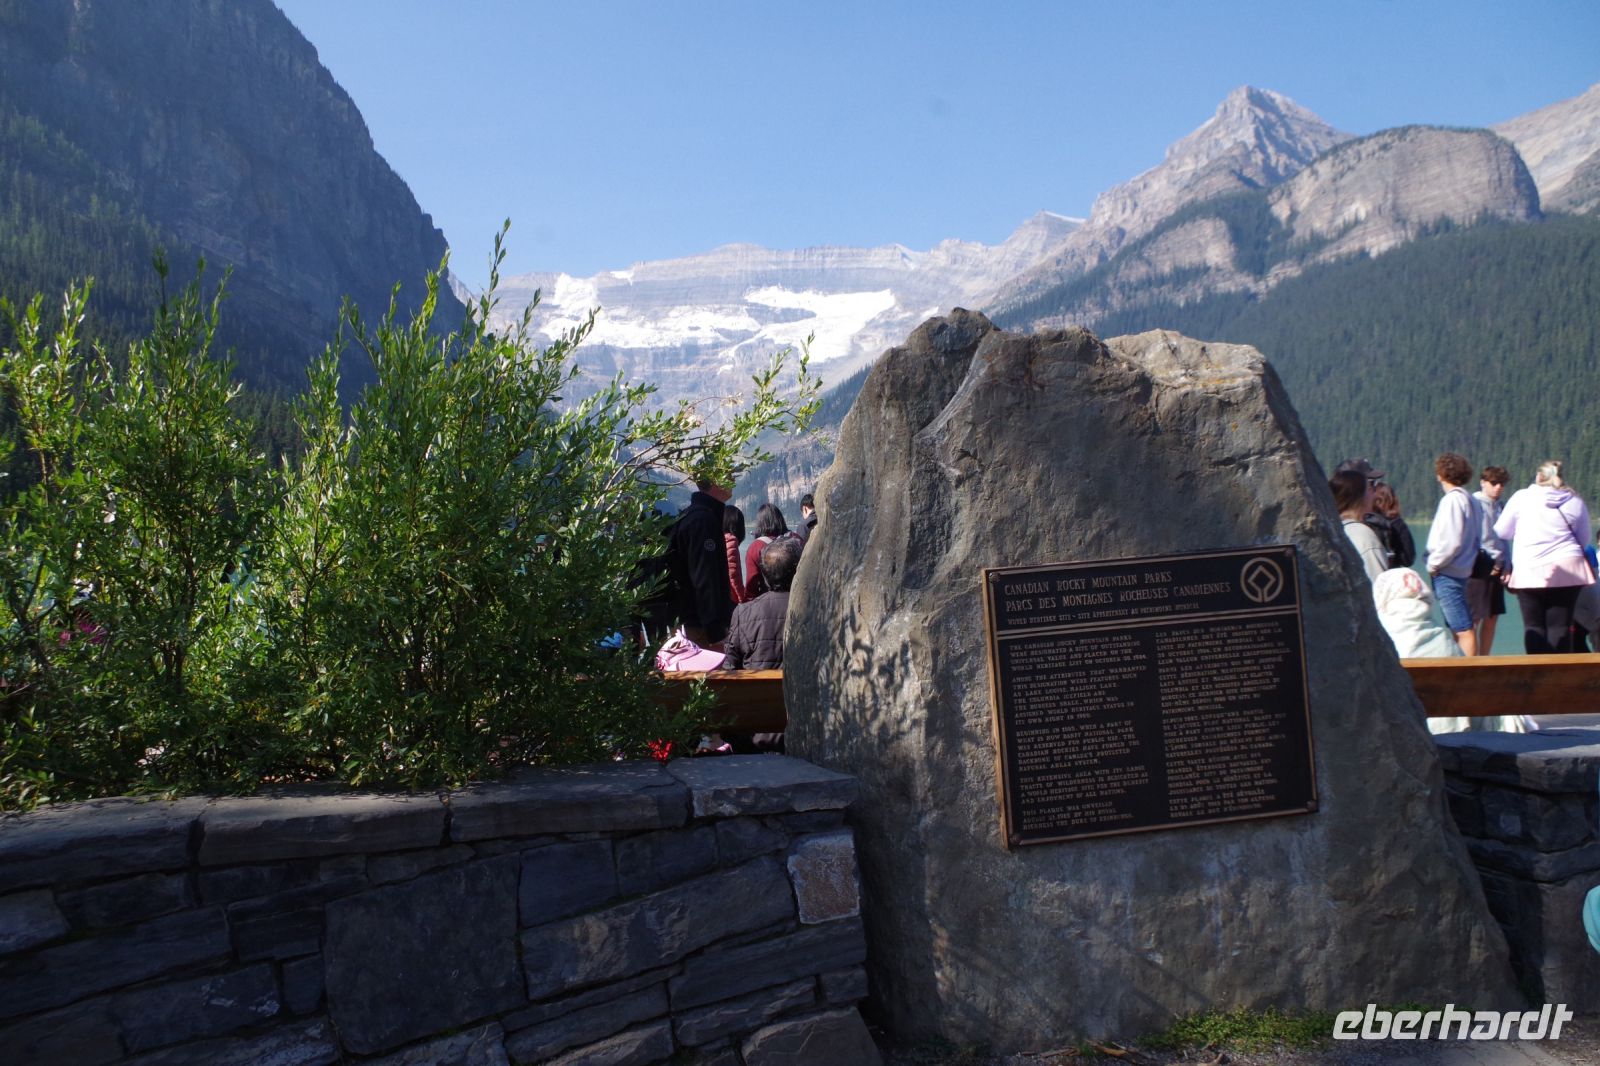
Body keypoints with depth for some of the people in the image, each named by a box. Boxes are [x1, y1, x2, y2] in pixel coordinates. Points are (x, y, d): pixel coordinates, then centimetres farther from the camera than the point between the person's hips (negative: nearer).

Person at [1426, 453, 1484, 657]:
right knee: (1458, 629, 16)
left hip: (1447, 573, -10)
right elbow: (1477, 538, 16)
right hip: (1462, 570, 10)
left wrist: (1433, 564, -9)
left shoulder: (1452, 500, -14)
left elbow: (1452, 542, -20)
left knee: (1463, 630, -9)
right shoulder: (1470, 500, 13)